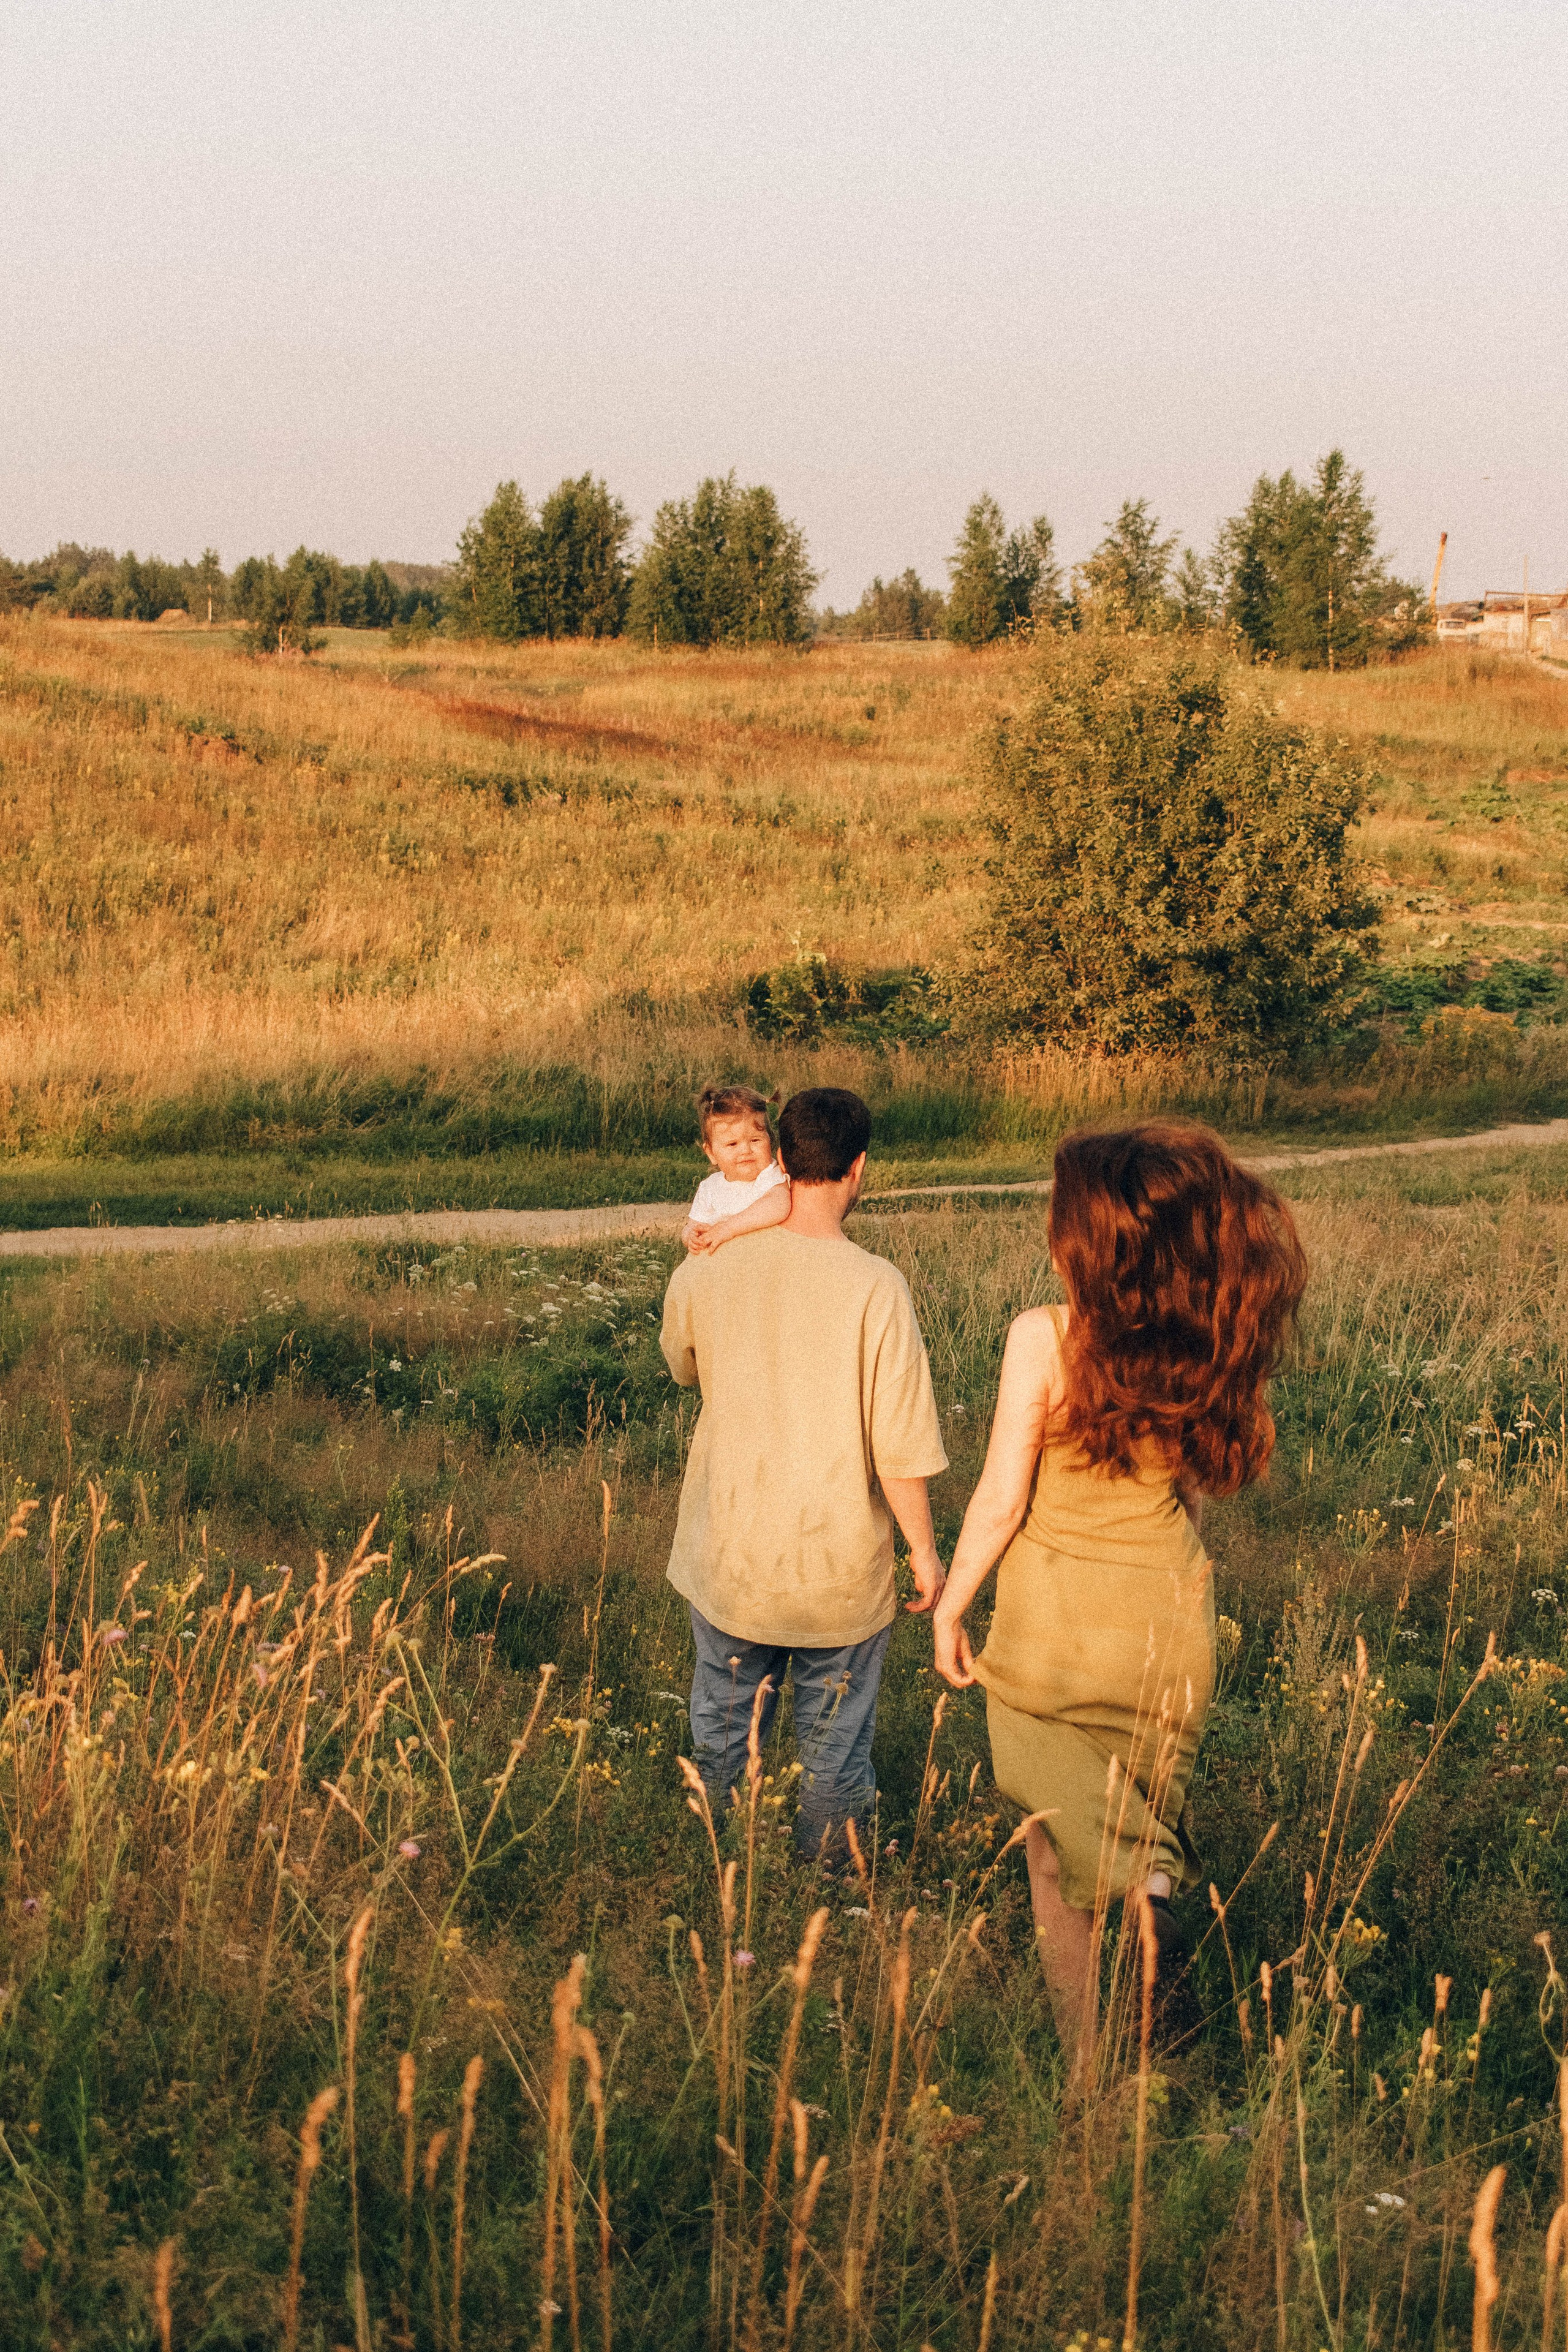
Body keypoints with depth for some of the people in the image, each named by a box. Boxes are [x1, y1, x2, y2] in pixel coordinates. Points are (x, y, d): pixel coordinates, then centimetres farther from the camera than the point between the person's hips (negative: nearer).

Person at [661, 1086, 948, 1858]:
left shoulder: (703, 1274, -10)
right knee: (834, 1743, 17)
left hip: (729, 1559, 3)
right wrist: (924, 1549, -2)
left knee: (722, 1733, 22)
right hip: (842, 1567, -3)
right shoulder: (874, 1287, -21)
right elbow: (901, 1445, -17)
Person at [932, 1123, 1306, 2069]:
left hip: (1057, 1622, -3)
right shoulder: (1207, 1346, -6)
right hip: (1171, 1611, 3)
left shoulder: (1045, 1338, -18)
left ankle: (1090, 2063, 8)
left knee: (1063, 1845, 11)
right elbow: (1198, 1493, 7)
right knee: (1149, 1818, 22)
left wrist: (951, 1605, 2)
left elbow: (1001, 1501, -13)